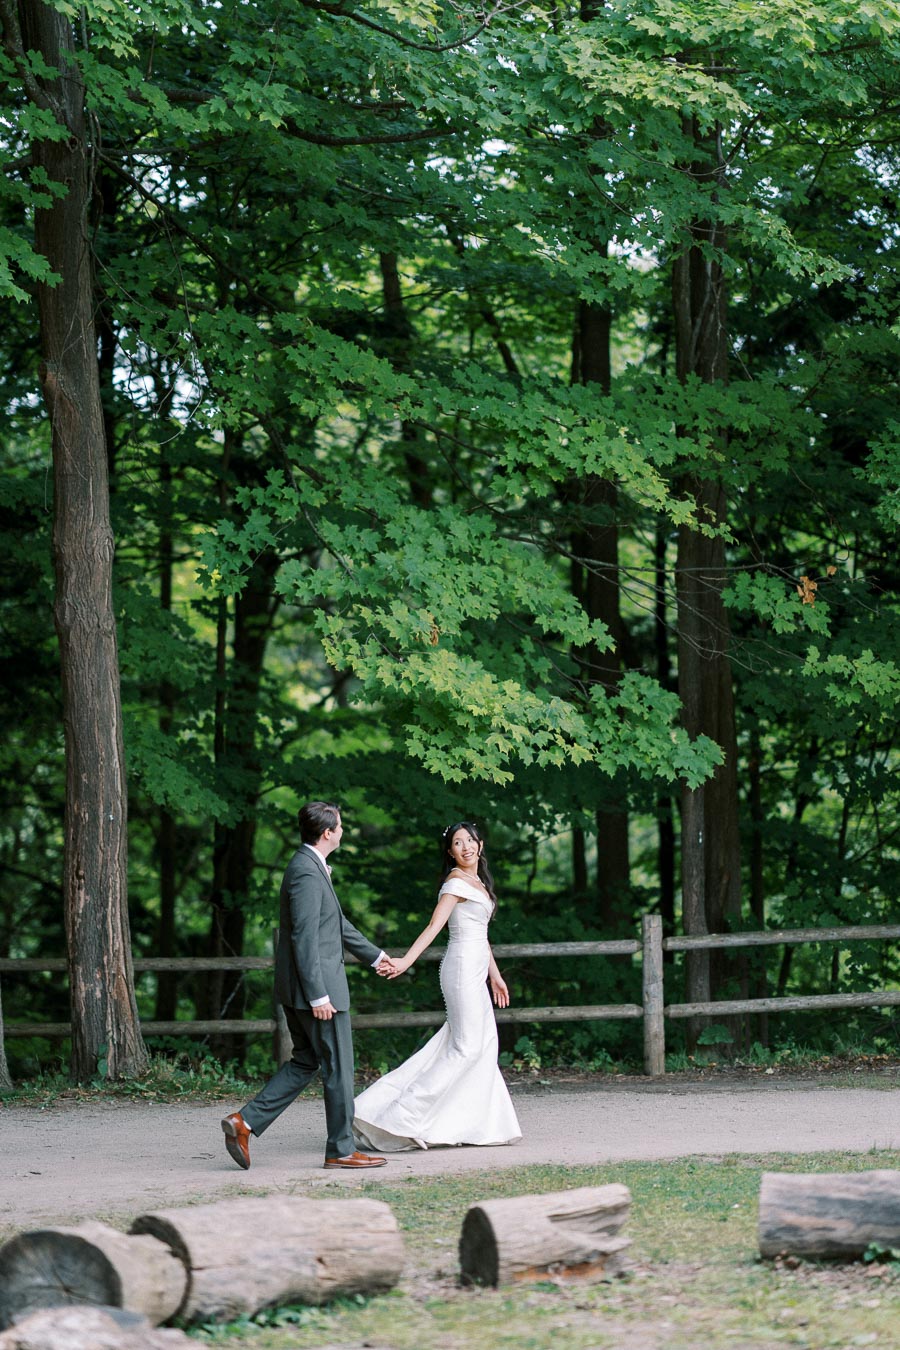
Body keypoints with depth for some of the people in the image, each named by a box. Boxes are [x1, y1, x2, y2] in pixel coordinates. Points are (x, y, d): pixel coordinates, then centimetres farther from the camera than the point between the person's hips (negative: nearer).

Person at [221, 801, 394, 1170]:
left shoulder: (311, 868, 15)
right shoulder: (307, 873, -18)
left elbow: (337, 923, 26)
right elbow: (304, 938, -22)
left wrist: (374, 955, 36)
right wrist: (318, 996, -23)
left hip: (297, 989, 10)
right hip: (315, 988, -10)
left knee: (305, 1063, 15)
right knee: (338, 1068, 1)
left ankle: (245, 1122, 7)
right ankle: (341, 1149, 10)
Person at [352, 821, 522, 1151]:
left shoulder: (476, 882, 17)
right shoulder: (456, 883, -10)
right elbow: (434, 927, -19)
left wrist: (495, 975, 26)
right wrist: (406, 961, -31)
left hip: (475, 971, 9)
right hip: (462, 966, -9)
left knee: (483, 1045, 7)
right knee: (467, 1044, -12)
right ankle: (405, 1111, -14)